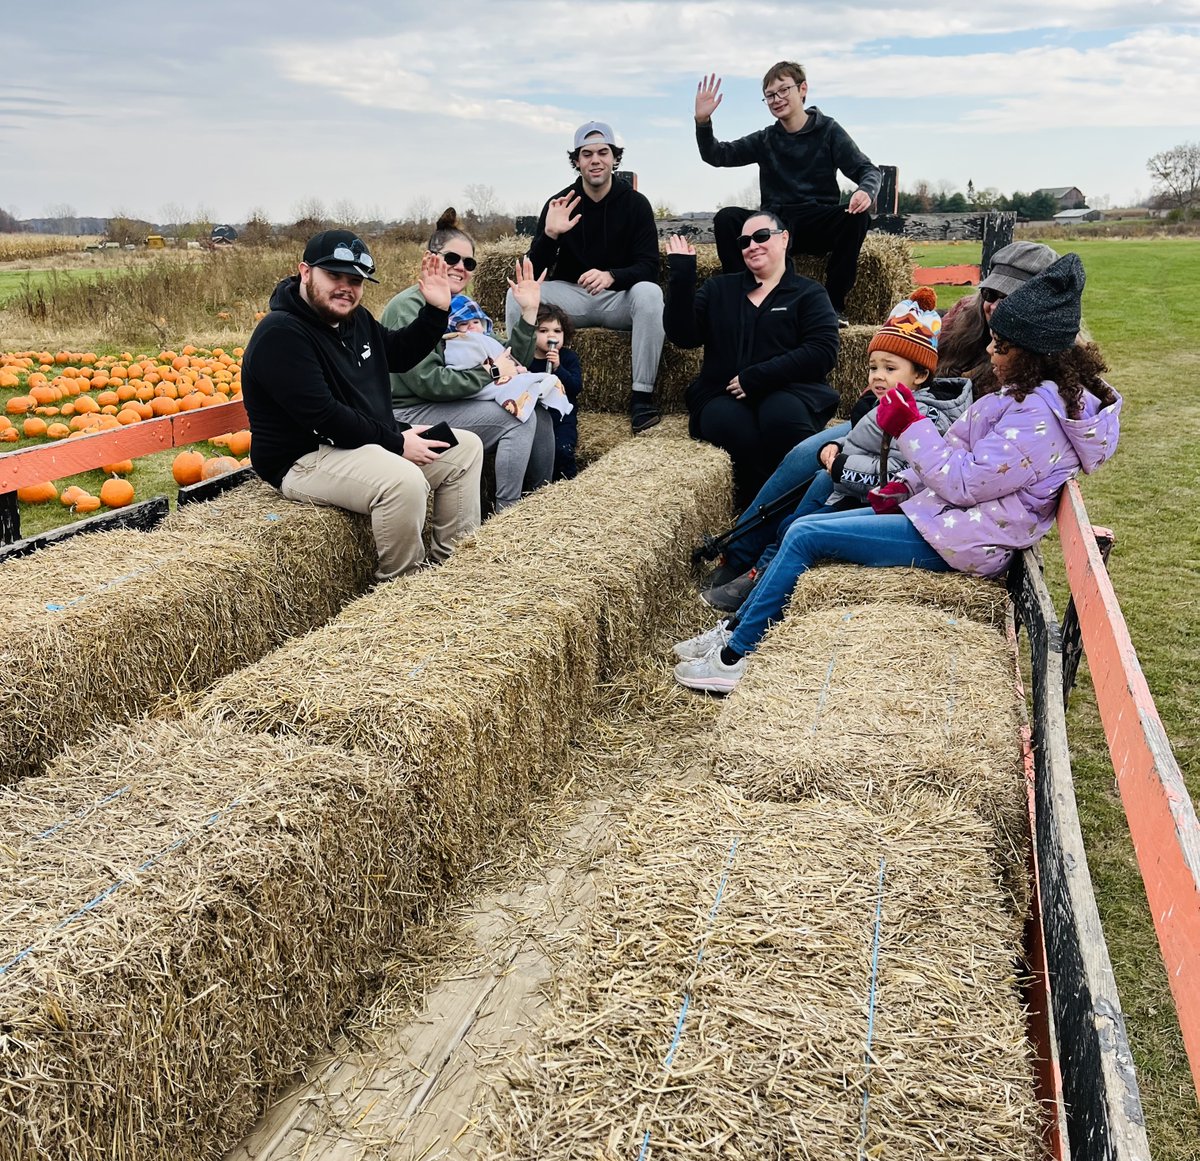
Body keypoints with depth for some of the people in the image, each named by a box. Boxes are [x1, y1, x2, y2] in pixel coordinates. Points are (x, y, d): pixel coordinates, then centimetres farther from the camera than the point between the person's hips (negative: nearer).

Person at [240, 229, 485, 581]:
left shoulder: (355, 319, 9)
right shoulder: (281, 334, -20)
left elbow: (399, 353, 24)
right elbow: (322, 416, -27)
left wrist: (436, 310, 8)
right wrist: (396, 442, -22)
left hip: (369, 443, 10)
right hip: (305, 460, -10)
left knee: (466, 448, 8)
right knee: (404, 481, -36)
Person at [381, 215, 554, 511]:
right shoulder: (409, 307, -12)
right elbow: (427, 381, -22)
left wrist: (528, 312, -3)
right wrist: (489, 373, -18)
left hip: (452, 406, 8)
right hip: (410, 414, -8)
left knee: (539, 414, 0)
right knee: (518, 417, -19)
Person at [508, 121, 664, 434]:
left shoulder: (635, 203, -5)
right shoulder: (560, 204, -2)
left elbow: (649, 267, -13)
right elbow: (533, 273, -6)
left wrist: (611, 276, -34)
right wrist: (550, 234, -26)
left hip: (620, 297, -1)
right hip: (571, 297, 2)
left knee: (650, 293, -34)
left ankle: (642, 395, -28)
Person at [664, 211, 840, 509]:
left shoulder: (809, 293, 13)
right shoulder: (718, 289, 21)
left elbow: (822, 352, -4)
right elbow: (684, 336, 7)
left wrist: (755, 378, -13)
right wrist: (682, 275, -1)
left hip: (789, 392, -1)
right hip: (722, 396, 1)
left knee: (783, 415, -38)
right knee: (732, 424, -36)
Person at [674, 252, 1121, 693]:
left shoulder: (1037, 416, -22)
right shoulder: (1029, 392, 10)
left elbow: (963, 483, -23)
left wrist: (910, 426, -18)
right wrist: (904, 485, 4)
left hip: (955, 541, -11)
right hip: (940, 508, 11)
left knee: (805, 535, -11)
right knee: (804, 527, 6)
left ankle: (733, 657, 0)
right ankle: (735, 628, 14)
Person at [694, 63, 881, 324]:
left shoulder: (828, 131, 7)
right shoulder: (765, 140, 14)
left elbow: (868, 170, 0)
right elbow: (716, 155, 7)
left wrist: (866, 191, -25)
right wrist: (703, 121, -13)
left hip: (819, 226, -1)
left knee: (857, 218, -32)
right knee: (726, 218, -24)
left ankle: (834, 304, -20)